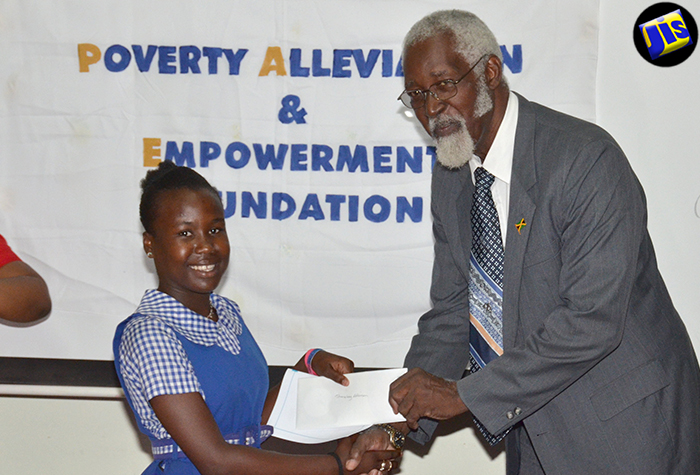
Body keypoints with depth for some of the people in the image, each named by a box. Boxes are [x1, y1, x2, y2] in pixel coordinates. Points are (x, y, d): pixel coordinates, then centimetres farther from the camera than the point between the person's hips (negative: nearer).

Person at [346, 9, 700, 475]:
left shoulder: (586, 159, -22)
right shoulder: (451, 178, 3)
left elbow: (594, 319, -27)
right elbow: (451, 311, 5)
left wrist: (466, 393, -25)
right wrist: (399, 421, -9)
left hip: (628, 421, -6)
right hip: (534, 423, 6)